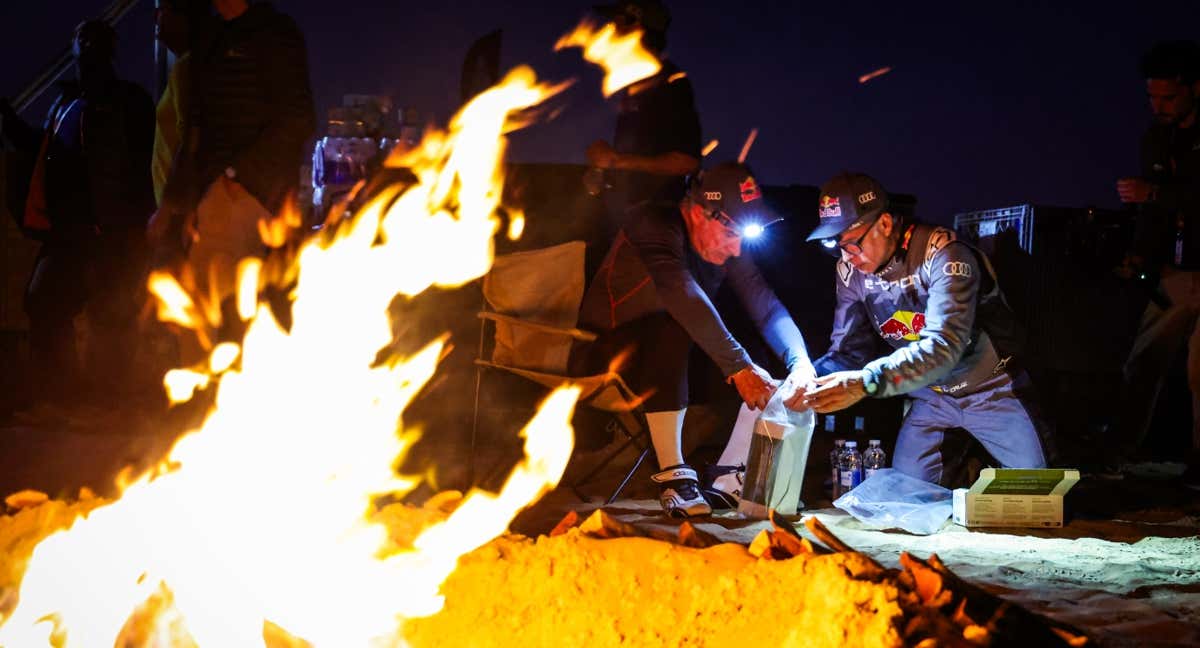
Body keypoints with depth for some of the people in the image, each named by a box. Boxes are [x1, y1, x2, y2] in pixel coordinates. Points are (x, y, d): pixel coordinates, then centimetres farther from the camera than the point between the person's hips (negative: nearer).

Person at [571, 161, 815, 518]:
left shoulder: (729, 248, -1)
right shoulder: (654, 224, -23)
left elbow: (768, 308, -7)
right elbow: (682, 295, -37)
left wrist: (801, 364, -26)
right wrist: (739, 368, -43)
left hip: (666, 362, 7)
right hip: (604, 353, -7)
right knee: (670, 328, -36)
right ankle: (673, 475, -35)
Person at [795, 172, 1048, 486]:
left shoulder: (944, 255, -29)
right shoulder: (850, 271, -9)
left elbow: (944, 346, -41)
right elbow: (847, 351, -6)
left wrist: (865, 382, -52)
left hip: (991, 389, -5)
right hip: (931, 397, 5)